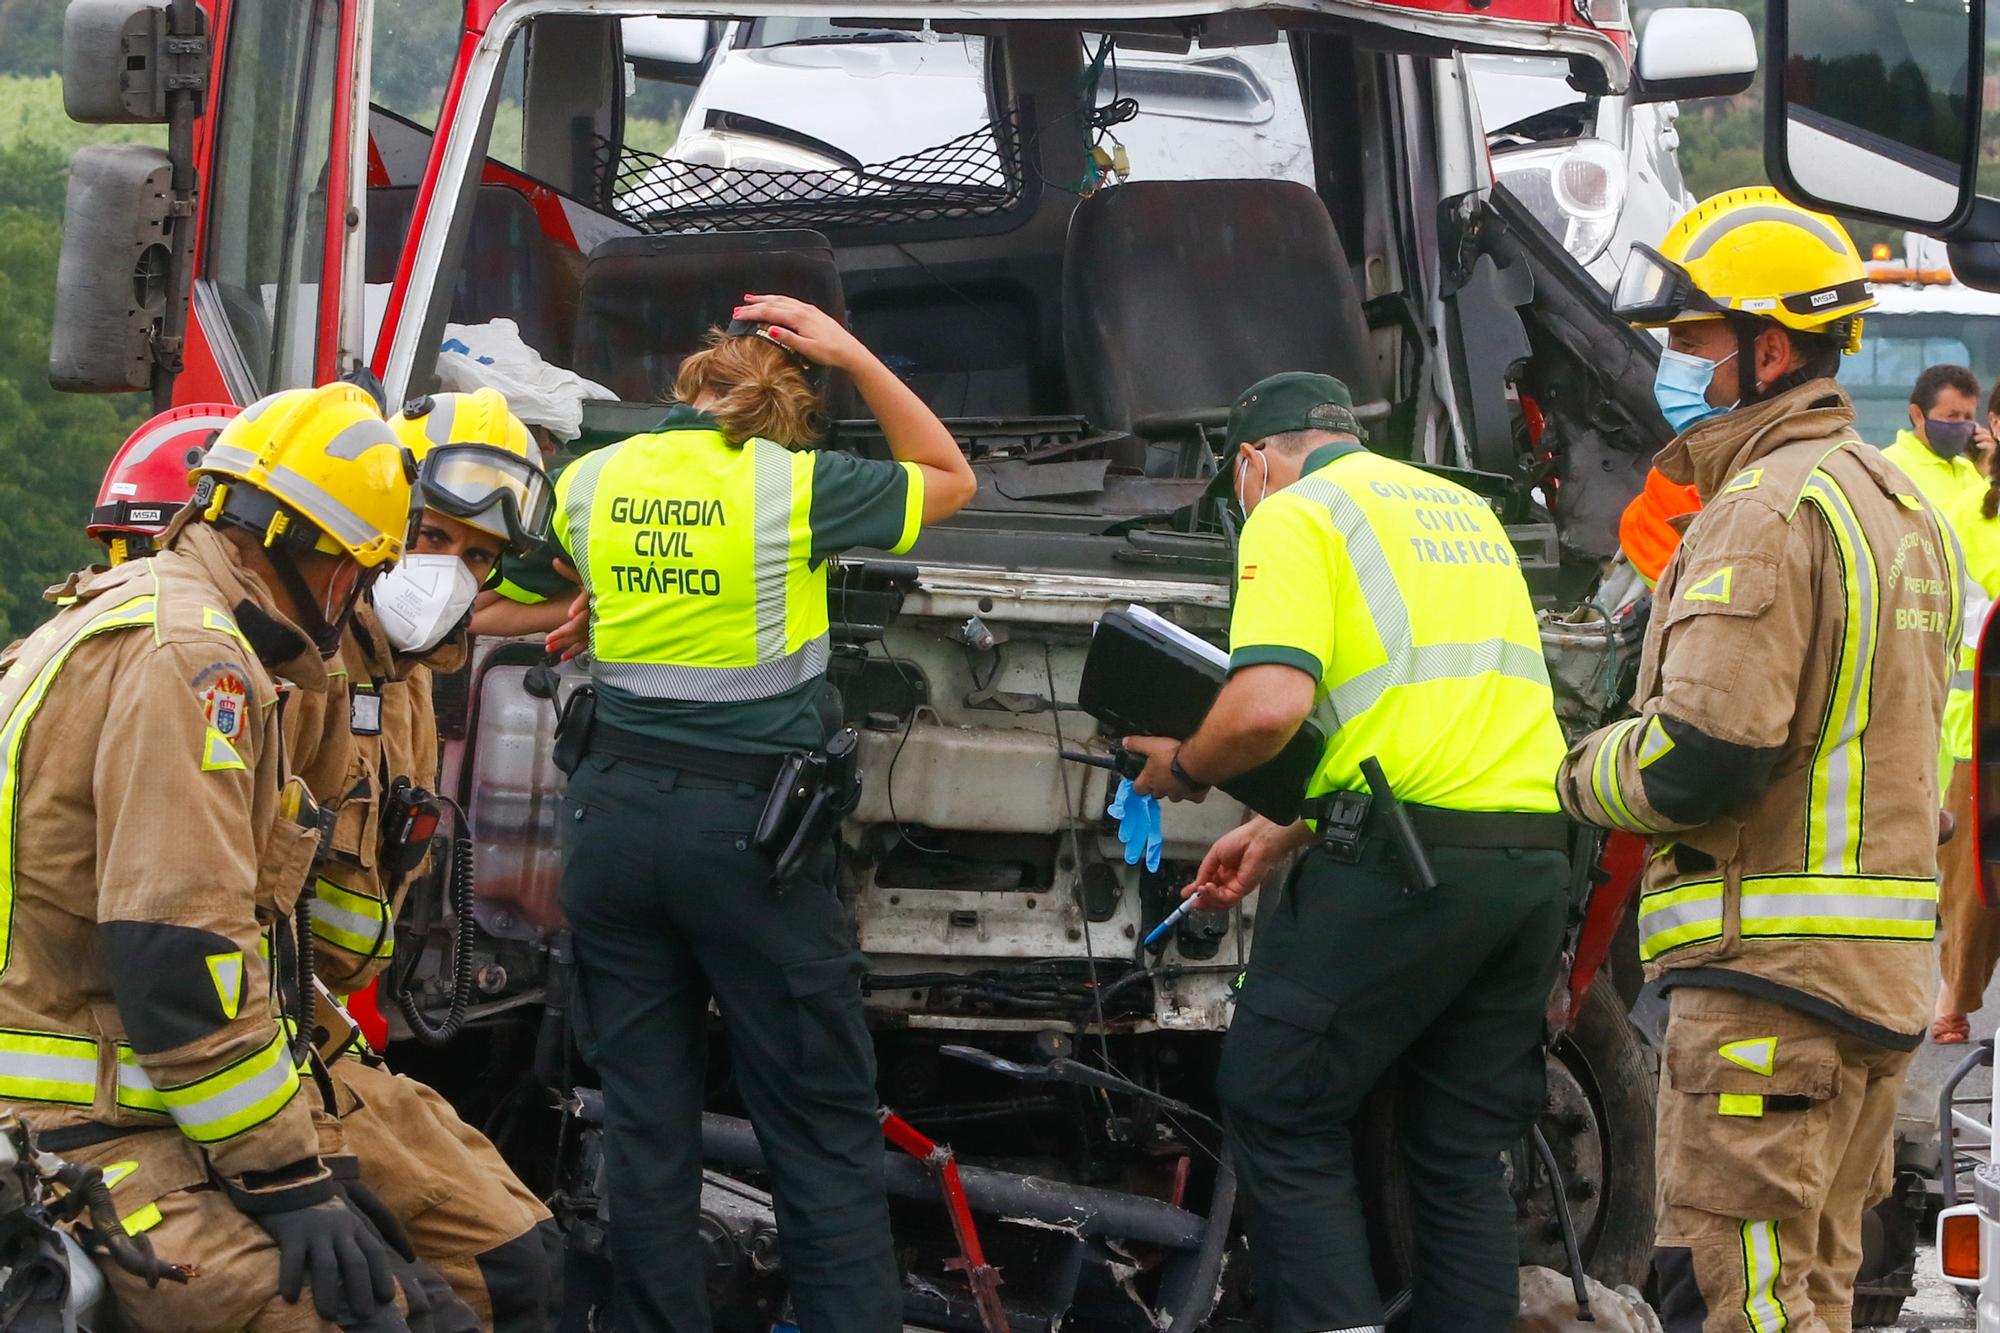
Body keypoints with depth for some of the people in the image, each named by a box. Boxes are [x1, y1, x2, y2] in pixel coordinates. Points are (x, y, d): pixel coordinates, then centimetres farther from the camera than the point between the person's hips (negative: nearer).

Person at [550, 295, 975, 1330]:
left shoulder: (590, 482, 3)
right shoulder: (795, 486, -8)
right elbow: (950, 478, 8)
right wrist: (854, 356, 9)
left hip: (614, 816, 4)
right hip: (748, 821, -4)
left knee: (644, 1118, 9)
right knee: (824, 1129, 0)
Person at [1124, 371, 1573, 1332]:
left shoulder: (1296, 514, -1)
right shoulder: (1463, 509, 24)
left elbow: (1269, 706, -16)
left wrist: (1184, 768, 4)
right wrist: (1282, 833, 26)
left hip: (1404, 858, -7)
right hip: (1535, 853, 7)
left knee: (1279, 1117, 2)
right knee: (1461, 1152, 12)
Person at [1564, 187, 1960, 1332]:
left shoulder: (1769, 508, -15)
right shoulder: (1898, 501, 17)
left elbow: (1701, 758, -22)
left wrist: (1583, 777, -3)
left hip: (1769, 974, -10)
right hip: (1887, 970, 10)